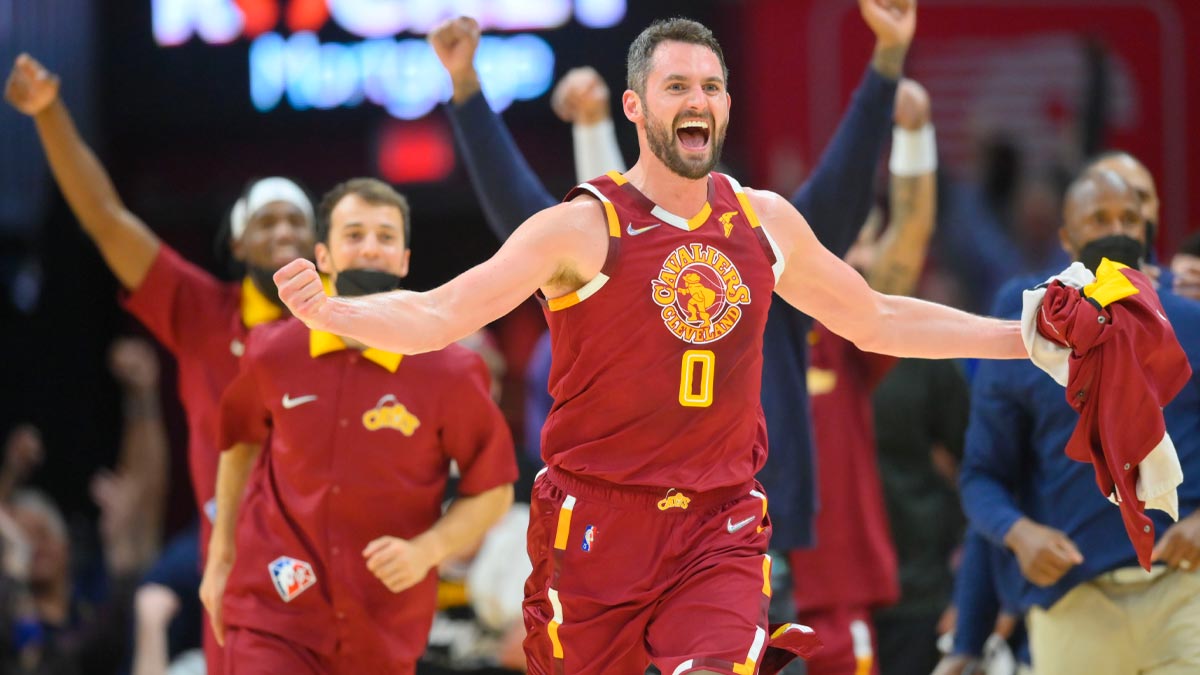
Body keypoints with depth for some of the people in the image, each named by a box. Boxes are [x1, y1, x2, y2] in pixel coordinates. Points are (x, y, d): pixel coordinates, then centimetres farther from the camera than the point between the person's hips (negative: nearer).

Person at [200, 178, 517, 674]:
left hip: (384, 633, 0)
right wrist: (221, 557, 22)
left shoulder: (449, 372, -8)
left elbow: (493, 490, 0)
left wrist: (426, 551, -17)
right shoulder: (274, 354, -2)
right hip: (275, 615, 0)